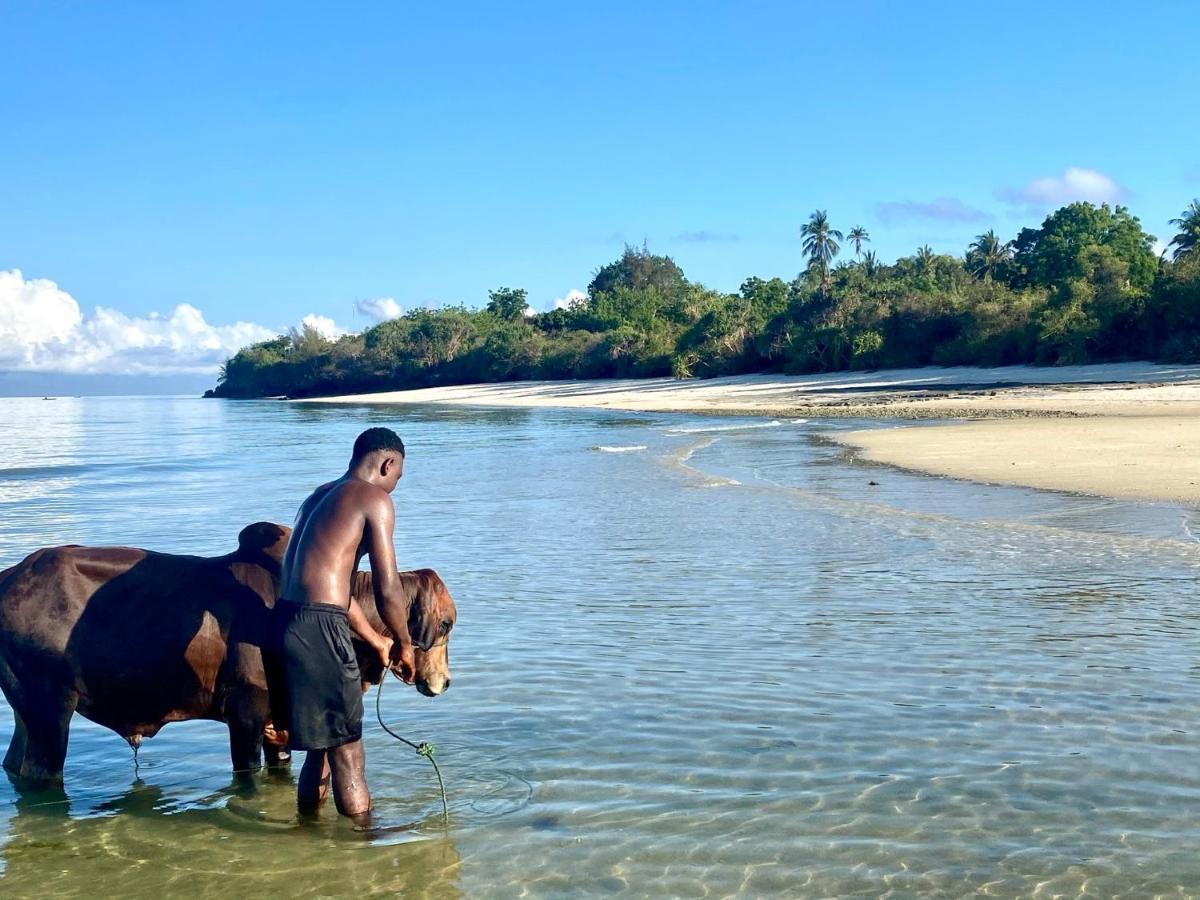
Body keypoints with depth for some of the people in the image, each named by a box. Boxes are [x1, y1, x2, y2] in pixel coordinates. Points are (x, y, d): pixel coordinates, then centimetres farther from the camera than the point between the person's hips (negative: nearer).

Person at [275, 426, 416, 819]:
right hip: (319, 628, -9)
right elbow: (387, 591, -10)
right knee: (347, 753, 2)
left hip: (285, 621, 9)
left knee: (321, 745, 22)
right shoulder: (374, 500, -4)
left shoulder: (319, 496, 22)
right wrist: (404, 645, 8)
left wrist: (377, 642, 33)